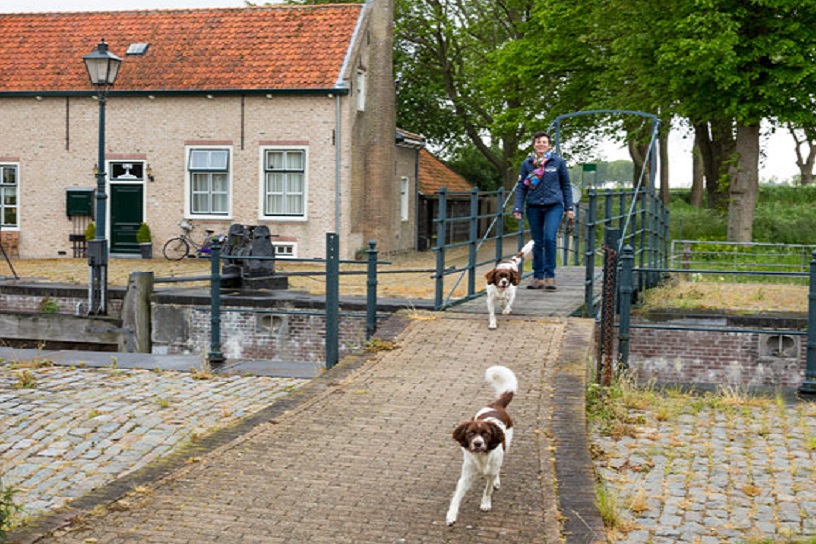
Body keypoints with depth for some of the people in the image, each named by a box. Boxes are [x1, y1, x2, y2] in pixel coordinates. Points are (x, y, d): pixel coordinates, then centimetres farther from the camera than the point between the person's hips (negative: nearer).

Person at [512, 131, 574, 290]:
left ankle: (550, 276, -7)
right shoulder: (527, 164, 6)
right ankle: (538, 277, 15)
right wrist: (517, 208, -4)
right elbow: (521, 187, 6)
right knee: (537, 242, 6)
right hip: (534, 207, 2)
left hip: (553, 206, -2)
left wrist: (569, 207, 6)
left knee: (549, 238, -17)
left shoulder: (558, 162, 4)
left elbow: (566, 186, 10)